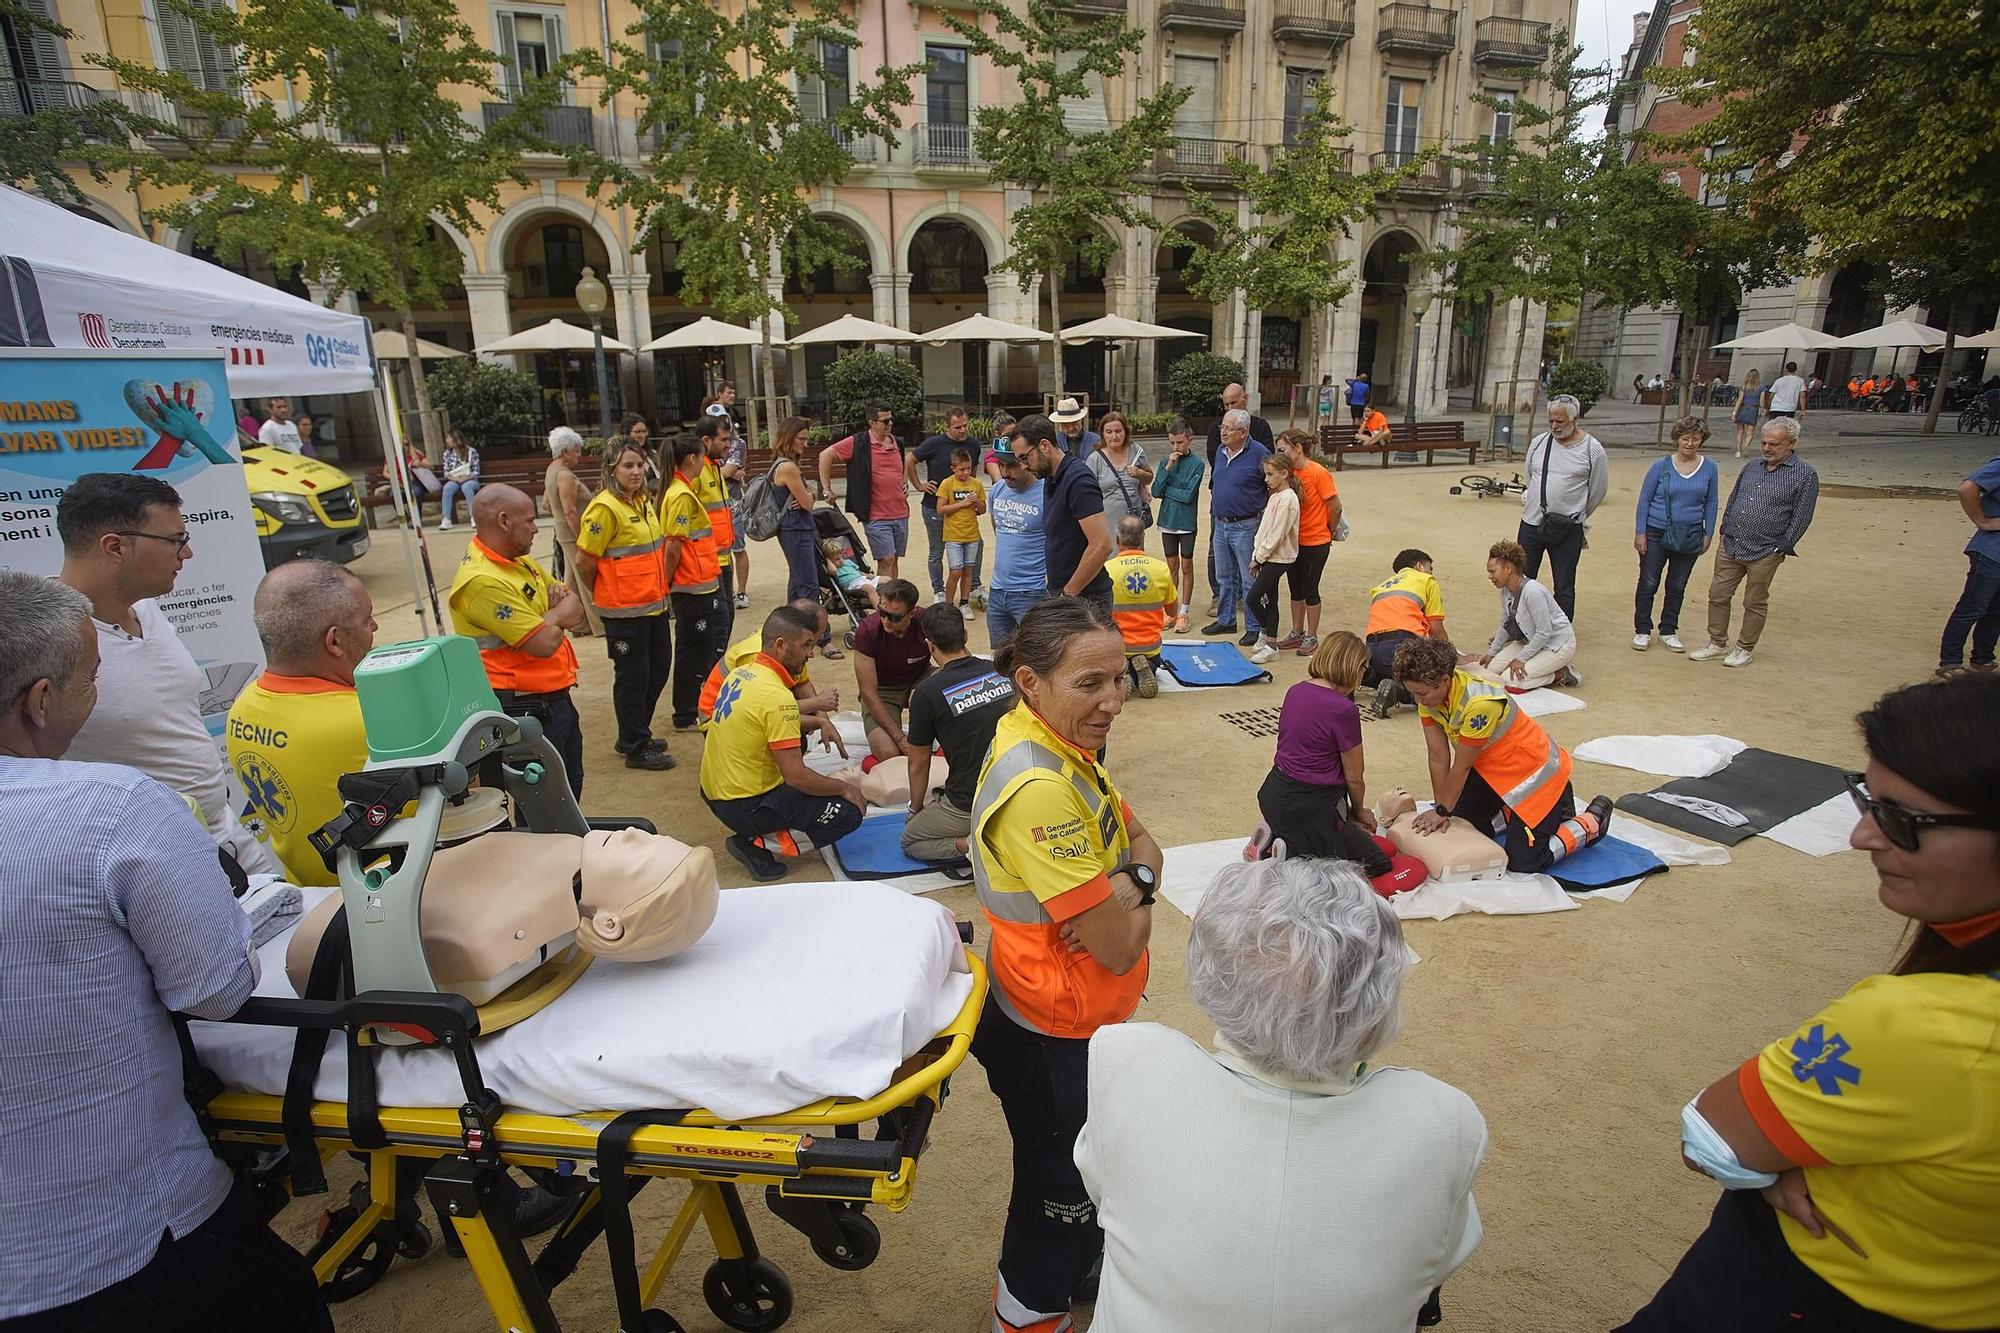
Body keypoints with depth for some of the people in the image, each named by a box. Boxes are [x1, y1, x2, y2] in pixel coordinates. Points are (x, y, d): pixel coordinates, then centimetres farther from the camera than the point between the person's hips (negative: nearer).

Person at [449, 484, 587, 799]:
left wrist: (552, 617, -12)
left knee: (570, 793, 22)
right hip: (526, 711, -9)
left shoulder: (519, 560, 8)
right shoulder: (483, 581, -22)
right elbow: (545, 643, -25)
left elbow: (576, 608, 11)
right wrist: (559, 615, -3)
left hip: (555, 699, 9)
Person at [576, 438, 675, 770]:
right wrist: (602, 593, 0)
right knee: (632, 675, 4)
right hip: (624, 610, -8)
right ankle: (635, 748, 20)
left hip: (653, 604, 9)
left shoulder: (643, 501, 7)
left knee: (658, 667, 18)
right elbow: (584, 561, -15)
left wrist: (660, 589, 14)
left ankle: (635, 734, 35)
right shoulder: (604, 507, -18)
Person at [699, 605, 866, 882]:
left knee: (794, 741, 29)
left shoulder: (741, 673, 3)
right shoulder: (777, 696, -24)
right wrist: (845, 788, -8)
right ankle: (757, 843, -6)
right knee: (849, 813, -6)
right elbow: (796, 776, -24)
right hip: (744, 806, -9)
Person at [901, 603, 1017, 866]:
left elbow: (918, 764, -2)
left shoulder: (926, 692, -15)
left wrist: (915, 809, 15)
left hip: (970, 806, -5)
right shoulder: (1001, 672, -2)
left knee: (910, 841, 21)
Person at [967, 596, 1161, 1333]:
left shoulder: (1059, 744, -5)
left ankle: (1078, 1265, 56)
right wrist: (1137, 893, -10)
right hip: (1056, 1033, -8)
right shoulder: (1040, 787, -34)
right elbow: (1120, 948, -29)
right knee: (1064, 1185, 18)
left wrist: (1128, 882, -18)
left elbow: (1143, 842, 3)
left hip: (1073, 1015, 8)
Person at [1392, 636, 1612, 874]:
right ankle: (1508, 810, 27)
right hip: (1490, 767, 8)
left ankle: (1592, 821, 12)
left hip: (1535, 771, -7)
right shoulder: (1430, 693, -14)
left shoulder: (1479, 703, -36)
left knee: (1523, 863, -7)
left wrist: (1442, 811, -12)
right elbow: (1438, 759, -9)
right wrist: (1439, 810, -7)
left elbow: (1461, 767, -24)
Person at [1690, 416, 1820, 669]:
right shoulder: (1752, 466, 10)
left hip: (1765, 553, -5)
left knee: (1754, 603, 7)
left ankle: (1744, 649, 20)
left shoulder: (1805, 475, -6)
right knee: (1718, 595, 7)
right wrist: (1725, 530, 12)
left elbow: (1801, 517, -5)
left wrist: (1782, 547, -7)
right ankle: (1717, 643, 20)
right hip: (1730, 545, 5)